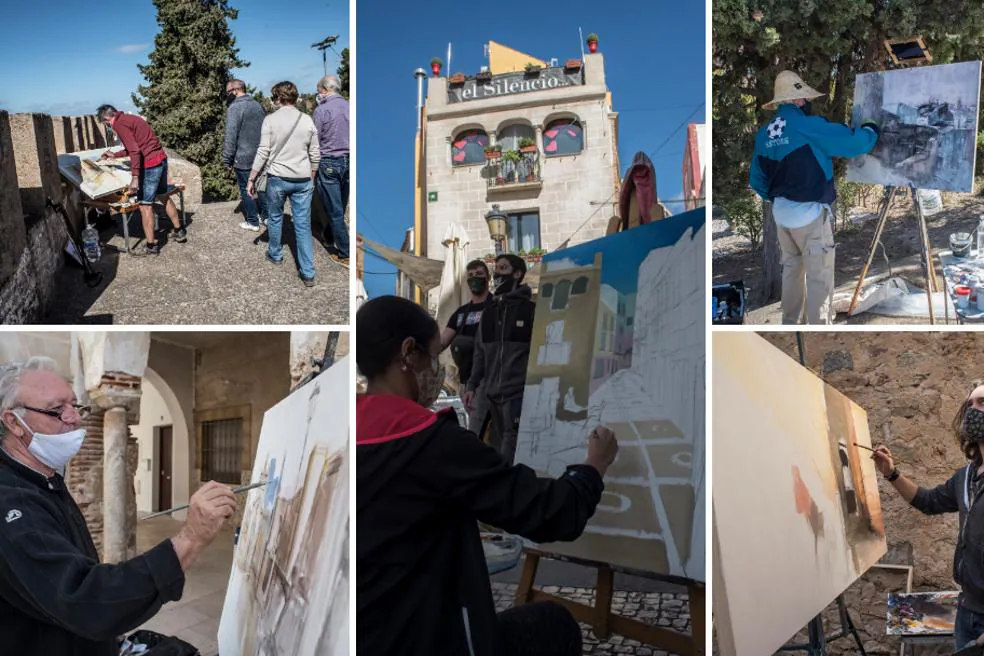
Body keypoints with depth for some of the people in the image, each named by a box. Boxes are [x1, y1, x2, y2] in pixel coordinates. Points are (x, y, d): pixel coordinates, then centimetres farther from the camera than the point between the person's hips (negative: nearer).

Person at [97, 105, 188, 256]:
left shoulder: (119, 124, -11)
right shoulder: (129, 118, 18)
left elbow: (135, 151, -20)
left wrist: (135, 177, -22)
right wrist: (114, 155, 39)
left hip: (150, 164, -9)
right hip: (161, 158, 9)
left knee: (145, 205, 0)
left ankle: (151, 245, 5)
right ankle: (179, 231, 34)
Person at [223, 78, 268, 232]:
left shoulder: (235, 108, -16)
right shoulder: (258, 105, 8)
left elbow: (231, 136, -19)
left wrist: (227, 159, -11)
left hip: (243, 159, -7)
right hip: (261, 156, 7)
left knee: (246, 190, 4)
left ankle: (252, 222, 10)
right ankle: (265, 215, 26)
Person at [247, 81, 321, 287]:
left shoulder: (271, 119, -7)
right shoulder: (307, 120, 2)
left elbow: (263, 152, -9)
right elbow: (315, 155, 6)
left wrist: (252, 179, -2)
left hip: (278, 178, -2)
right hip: (303, 180, 2)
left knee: (275, 218, 20)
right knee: (303, 225, 3)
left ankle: (275, 254, 38)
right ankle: (308, 273, 1)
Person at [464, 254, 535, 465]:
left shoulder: (531, 310, -1)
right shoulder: (488, 313, 17)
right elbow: (480, 353, 20)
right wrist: (472, 386, 12)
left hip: (519, 394, -7)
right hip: (493, 395, 7)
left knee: (509, 456, -13)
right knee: (499, 452, 11)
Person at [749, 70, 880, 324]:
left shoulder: (765, 133, 4)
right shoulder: (809, 127, -17)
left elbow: (757, 179, 12)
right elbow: (854, 143, -14)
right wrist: (870, 130, 7)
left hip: (781, 211, 7)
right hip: (809, 211, -7)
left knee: (792, 267, 20)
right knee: (819, 274, 0)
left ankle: (790, 321, 28)